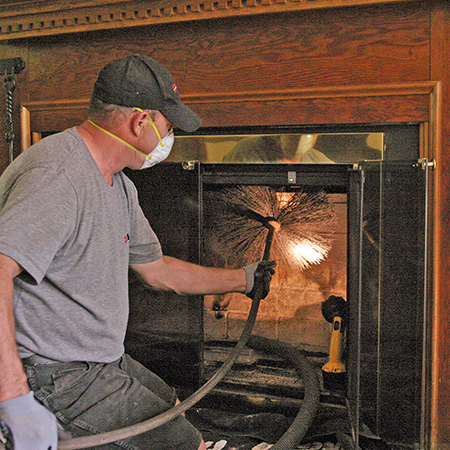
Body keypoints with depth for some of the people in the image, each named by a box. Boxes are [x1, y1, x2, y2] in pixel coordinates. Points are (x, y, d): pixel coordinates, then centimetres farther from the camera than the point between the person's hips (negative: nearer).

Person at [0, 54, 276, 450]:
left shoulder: (119, 185, 10)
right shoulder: (58, 176, -25)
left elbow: (156, 268, 19)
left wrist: (243, 279, 27)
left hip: (99, 360, 10)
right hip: (56, 376, -10)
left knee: (174, 414, 25)